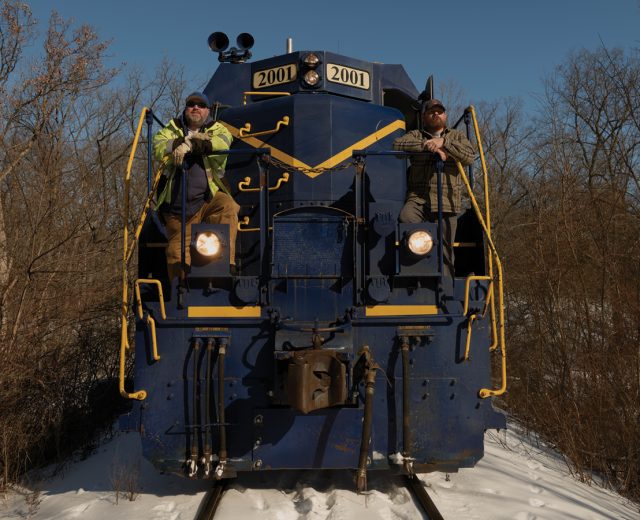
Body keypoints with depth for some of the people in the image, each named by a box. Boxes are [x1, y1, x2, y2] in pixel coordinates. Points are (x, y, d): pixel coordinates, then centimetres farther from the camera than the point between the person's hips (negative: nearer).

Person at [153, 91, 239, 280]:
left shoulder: (218, 130, 10)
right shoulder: (172, 130, 15)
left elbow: (221, 144, -16)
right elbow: (158, 148, -7)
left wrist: (188, 145, -23)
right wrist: (188, 139, -14)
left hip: (209, 198, -1)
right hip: (177, 204, 2)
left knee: (227, 206, -33)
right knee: (177, 254, 2)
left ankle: (227, 263, -34)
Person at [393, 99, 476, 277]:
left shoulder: (456, 137, 21)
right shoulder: (416, 135, 19)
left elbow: (470, 156, 1)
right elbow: (398, 144, -3)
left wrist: (444, 142, -9)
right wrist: (426, 145, -12)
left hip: (446, 202, 0)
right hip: (418, 199, 0)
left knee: (444, 249, -4)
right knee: (406, 218, -33)